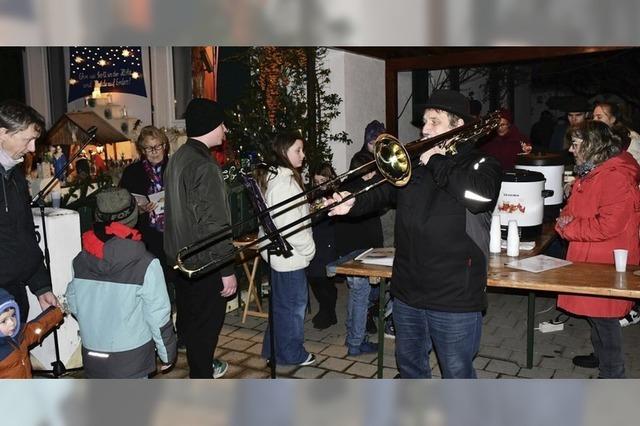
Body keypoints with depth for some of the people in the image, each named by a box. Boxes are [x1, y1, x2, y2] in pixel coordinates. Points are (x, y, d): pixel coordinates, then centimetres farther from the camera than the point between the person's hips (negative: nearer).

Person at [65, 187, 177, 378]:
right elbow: (158, 316, -15)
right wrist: (167, 352, -1)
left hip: (92, 354, 5)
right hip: (131, 356, -4)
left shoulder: (80, 260, -6)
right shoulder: (145, 264, -20)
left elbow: (73, 306, 5)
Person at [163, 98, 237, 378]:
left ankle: (201, 364, 42)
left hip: (181, 256, 10)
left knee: (189, 318, 22)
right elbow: (214, 223, -25)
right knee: (206, 323, 4)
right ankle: (202, 378, 16)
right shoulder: (204, 166, -23)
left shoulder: (177, 158, 7)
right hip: (204, 261, -10)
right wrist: (227, 270, -20)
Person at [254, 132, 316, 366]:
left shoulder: (273, 176, 11)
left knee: (280, 303, 20)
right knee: (293, 305, 5)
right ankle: (291, 354, 21)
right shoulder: (283, 182, -22)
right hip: (289, 255, -10)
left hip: (279, 253, 10)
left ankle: (273, 348, 33)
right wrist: (309, 248, -13)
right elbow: (288, 225, -25)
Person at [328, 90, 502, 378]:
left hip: (455, 299, -5)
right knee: (409, 364, 23)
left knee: (457, 373, 9)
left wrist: (437, 163, -17)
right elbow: (382, 191, 11)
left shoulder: (481, 164, -6)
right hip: (407, 292, 6)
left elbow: (480, 196, -26)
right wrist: (353, 204, -9)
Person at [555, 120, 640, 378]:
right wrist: (565, 219, -3)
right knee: (593, 314, 22)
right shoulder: (589, 173, 12)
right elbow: (574, 208, 20)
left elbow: (608, 226, -28)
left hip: (607, 265, -9)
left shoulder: (616, 177, -21)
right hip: (588, 259, 9)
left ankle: (612, 374, 14)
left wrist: (569, 228, -16)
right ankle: (600, 355, 40)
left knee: (604, 317, 0)